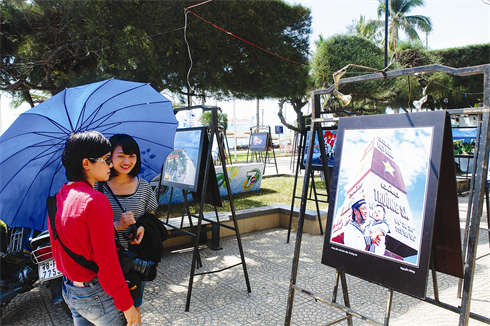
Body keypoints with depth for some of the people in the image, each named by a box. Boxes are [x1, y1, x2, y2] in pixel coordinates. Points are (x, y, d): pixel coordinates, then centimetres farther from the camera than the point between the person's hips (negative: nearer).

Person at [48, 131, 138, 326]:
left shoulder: (58, 198, 1)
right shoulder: (95, 200, -24)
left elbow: (57, 249, 11)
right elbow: (107, 262, -23)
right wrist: (127, 305, -16)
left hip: (68, 291, 8)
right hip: (96, 295, -8)